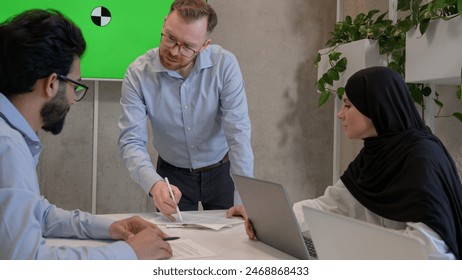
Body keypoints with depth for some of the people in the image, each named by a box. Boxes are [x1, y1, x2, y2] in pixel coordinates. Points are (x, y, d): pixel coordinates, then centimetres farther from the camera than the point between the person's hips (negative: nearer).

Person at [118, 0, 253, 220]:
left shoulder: (225, 65, -20)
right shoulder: (138, 74, -19)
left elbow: (238, 133, -23)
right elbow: (131, 141, -22)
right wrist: (154, 184, -41)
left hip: (221, 170, 0)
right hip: (172, 174, 0)